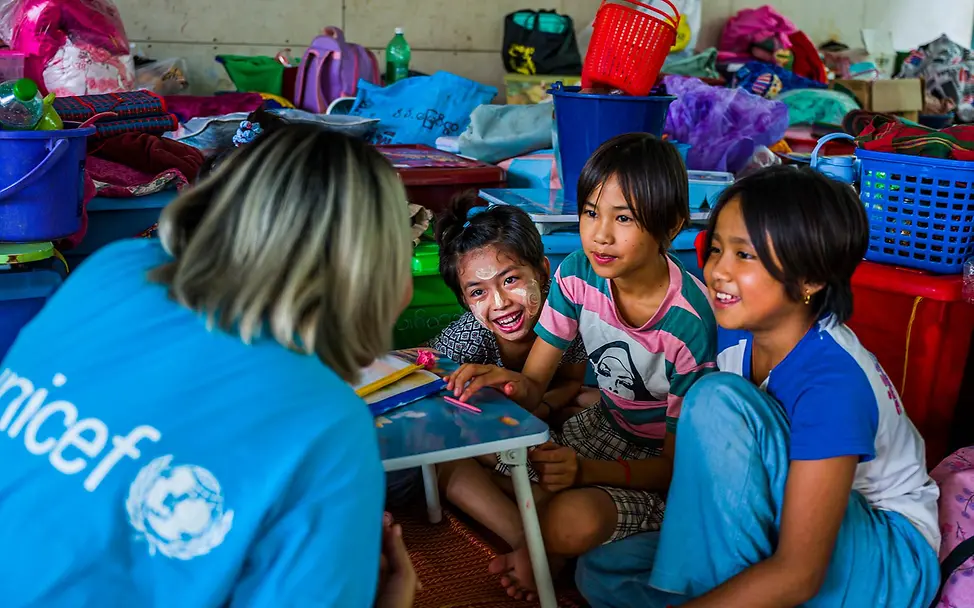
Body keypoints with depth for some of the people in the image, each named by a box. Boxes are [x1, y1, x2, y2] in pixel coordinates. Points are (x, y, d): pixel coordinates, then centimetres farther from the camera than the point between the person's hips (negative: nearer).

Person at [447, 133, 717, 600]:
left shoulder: (691, 322, -28)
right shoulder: (577, 276, -12)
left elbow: (678, 464, -20)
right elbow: (536, 383, -7)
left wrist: (588, 471, -37)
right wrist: (515, 385, -34)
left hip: (670, 462, -5)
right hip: (610, 427, 6)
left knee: (572, 522, -35)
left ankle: (543, 545, -2)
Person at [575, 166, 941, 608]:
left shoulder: (831, 380, -29)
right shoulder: (736, 337, -7)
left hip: (886, 563, -7)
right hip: (781, 536, 7)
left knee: (719, 398, -27)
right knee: (601, 572, -6)